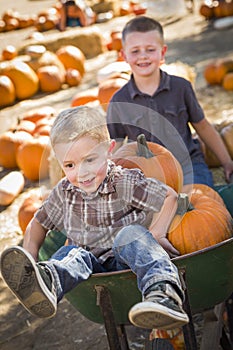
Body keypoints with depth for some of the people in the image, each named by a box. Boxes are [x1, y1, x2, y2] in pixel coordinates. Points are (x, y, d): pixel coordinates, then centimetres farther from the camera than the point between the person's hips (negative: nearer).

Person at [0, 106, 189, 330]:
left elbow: (170, 196, -1)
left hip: (130, 261, -3)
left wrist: (157, 232, -13)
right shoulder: (64, 193, 7)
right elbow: (38, 223, 21)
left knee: (131, 234, -32)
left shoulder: (125, 183, -7)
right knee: (72, 254, -26)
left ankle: (162, 292, -58)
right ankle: (45, 281, -61)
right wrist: (30, 255, 4)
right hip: (93, 266, 4)